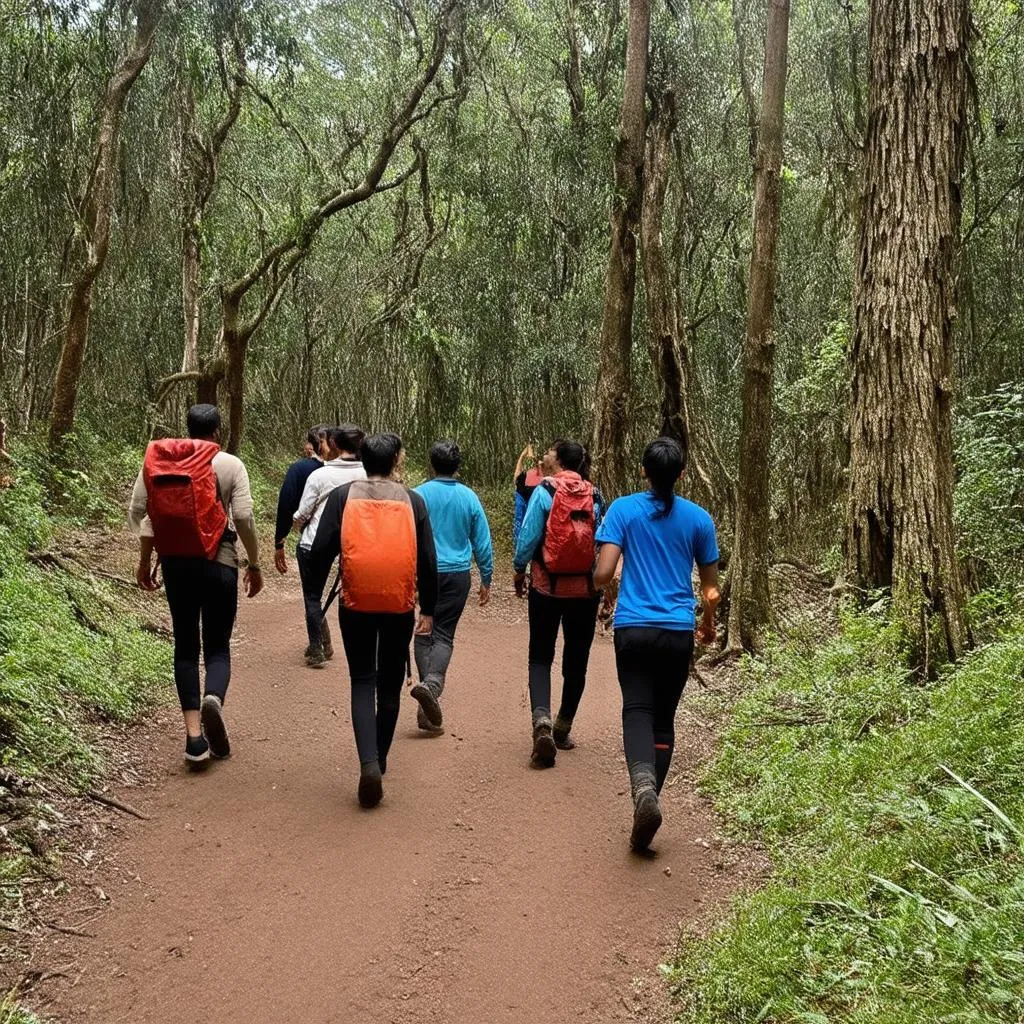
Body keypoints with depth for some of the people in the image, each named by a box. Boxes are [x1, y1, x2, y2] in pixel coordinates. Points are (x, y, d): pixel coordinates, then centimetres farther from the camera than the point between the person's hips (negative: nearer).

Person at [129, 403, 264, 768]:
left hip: (175, 562, 3)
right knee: (217, 645, 7)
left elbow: (137, 510, 3)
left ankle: (194, 735, 3)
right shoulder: (229, 464, -4)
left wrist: (144, 559, 12)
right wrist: (254, 564, 1)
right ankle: (213, 699, -25)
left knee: (185, 645, 11)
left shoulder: (156, 461, 6)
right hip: (218, 564, -3)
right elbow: (244, 518, -10)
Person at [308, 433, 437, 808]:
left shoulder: (343, 496, -2)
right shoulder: (413, 500, 1)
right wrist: (428, 608, 10)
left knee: (362, 682, 7)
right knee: (390, 684, 16)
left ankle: (369, 763, -11)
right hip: (400, 607, 1)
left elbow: (320, 551, -6)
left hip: (356, 604, -1)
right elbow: (428, 560, 1)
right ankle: (380, 759, 29)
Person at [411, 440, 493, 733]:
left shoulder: (419, 495, -4)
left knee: (424, 634, 9)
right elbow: (482, 543, 6)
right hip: (457, 575, 1)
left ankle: (428, 700, 3)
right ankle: (432, 684, -22)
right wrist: (486, 580, 16)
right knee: (444, 635, 4)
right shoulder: (469, 497, 1)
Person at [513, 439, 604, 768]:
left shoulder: (544, 491, -8)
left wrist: (519, 570, 6)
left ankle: (542, 719, -15)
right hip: (585, 588, 2)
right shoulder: (594, 496, 0)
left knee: (541, 657, 7)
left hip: (547, 586, -2)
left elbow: (529, 536, -9)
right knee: (576, 660, 14)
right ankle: (563, 729, 24)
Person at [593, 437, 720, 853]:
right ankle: (648, 801, 11)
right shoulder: (698, 518, 4)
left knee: (637, 709, -3)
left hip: (634, 628, -1)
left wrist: (602, 591, 15)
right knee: (664, 717, 11)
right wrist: (708, 626, 28)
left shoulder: (623, 509, -1)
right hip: (678, 631, 2)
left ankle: (643, 783, -30)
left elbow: (603, 573, -9)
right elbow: (710, 589, 10)